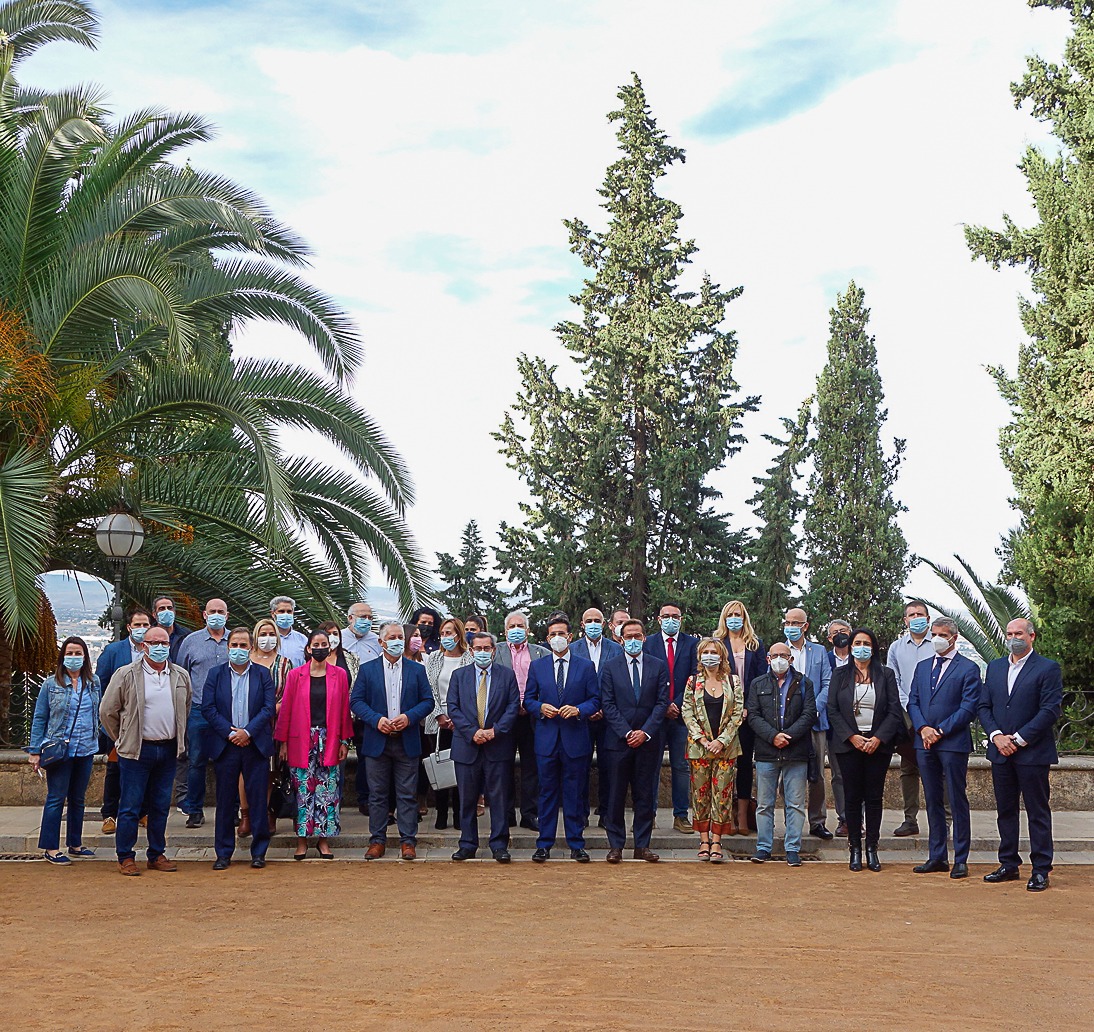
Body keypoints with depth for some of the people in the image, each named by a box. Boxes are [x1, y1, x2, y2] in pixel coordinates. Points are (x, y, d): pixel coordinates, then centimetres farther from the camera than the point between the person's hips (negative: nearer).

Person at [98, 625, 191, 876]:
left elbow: (187, 711, 20)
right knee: (130, 806, -1)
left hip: (168, 750, 4)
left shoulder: (181, 676, 8)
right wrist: (122, 740, 6)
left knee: (161, 806, 10)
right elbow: (107, 711, 0)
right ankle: (125, 857, 7)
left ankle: (157, 855, 19)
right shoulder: (126, 675, -5)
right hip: (137, 751, -4)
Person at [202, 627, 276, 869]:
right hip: (224, 745, 0)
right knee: (225, 801, 5)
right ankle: (223, 853, 12)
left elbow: (268, 708, -2)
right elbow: (208, 708, -1)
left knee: (258, 800, 2)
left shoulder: (263, 674, 6)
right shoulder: (216, 674, 7)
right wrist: (230, 733, -11)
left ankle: (259, 852, 11)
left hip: (255, 745, 0)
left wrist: (248, 732, -14)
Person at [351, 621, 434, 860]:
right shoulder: (367, 669, 6)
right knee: (377, 794, 5)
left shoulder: (417, 670, 8)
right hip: (377, 741, 0)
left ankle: (408, 841, 8)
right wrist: (376, 719, -14)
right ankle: (377, 840, 13)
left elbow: (428, 701, 5)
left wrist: (409, 717, -12)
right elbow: (356, 701, 1)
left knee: (408, 794, 2)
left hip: (407, 742, 0)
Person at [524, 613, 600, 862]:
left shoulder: (586, 666, 5)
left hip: (575, 738, -1)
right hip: (546, 738, 1)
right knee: (547, 793, 5)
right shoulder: (537, 666, 9)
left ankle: (576, 844, 11)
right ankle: (544, 844, 11)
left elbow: (595, 700, 4)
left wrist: (578, 709, -13)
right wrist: (540, 708, -9)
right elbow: (528, 699, 12)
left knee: (574, 793, 3)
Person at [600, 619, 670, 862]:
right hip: (618, 740, -1)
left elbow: (662, 702, 1)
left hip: (648, 740, 1)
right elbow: (608, 704, -1)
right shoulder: (611, 667, 3)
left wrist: (645, 732, -9)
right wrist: (627, 733, -11)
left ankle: (642, 845, 12)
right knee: (616, 794, 1)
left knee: (645, 794, 5)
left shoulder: (658, 666, 6)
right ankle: (615, 845, 8)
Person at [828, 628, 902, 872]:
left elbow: (895, 711, 2)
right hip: (848, 743, 0)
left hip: (878, 744, 0)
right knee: (852, 797, 0)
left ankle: (872, 849, 7)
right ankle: (855, 850, 6)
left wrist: (878, 738, -9)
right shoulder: (840, 675, 8)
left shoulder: (886, 675, 7)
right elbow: (832, 710, 2)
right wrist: (852, 737, -8)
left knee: (874, 797, 1)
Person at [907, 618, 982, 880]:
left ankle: (961, 860, 3)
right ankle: (937, 856, 16)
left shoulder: (968, 669, -2)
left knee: (957, 801, -2)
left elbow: (968, 708, -9)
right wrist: (923, 728, -6)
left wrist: (940, 731, -12)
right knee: (933, 801, 10)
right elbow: (912, 701, 12)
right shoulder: (922, 668, 16)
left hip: (953, 743, -6)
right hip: (925, 743, 6)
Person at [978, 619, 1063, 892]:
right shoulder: (994, 667, 13)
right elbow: (983, 707, 10)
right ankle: (1009, 865, 20)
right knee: (1005, 810, 11)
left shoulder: (1048, 668, -4)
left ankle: (1041, 870, 6)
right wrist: (996, 736, -7)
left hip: (1032, 753, -5)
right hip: (1000, 753, 6)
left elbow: (1050, 710, -11)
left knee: (1038, 813, 0)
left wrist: (1019, 739, -14)